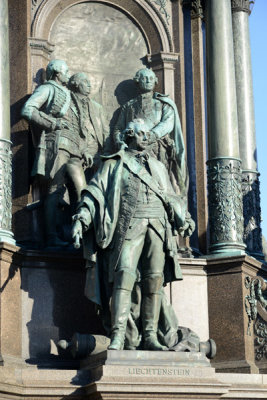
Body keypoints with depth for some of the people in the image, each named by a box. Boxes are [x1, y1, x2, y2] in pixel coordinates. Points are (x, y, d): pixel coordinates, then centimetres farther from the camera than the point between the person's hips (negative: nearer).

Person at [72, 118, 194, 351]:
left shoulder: (158, 167, 28)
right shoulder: (114, 164, 14)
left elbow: (171, 199, 33)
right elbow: (95, 192, 5)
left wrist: (184, 218, 22)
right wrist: (81, 219, -9)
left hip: (157, 227, 4)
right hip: (129, 226, -4)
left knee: (155, 280, -4)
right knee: (124, 276, -18)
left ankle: (150, 336, -3)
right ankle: (118, 336, -26)